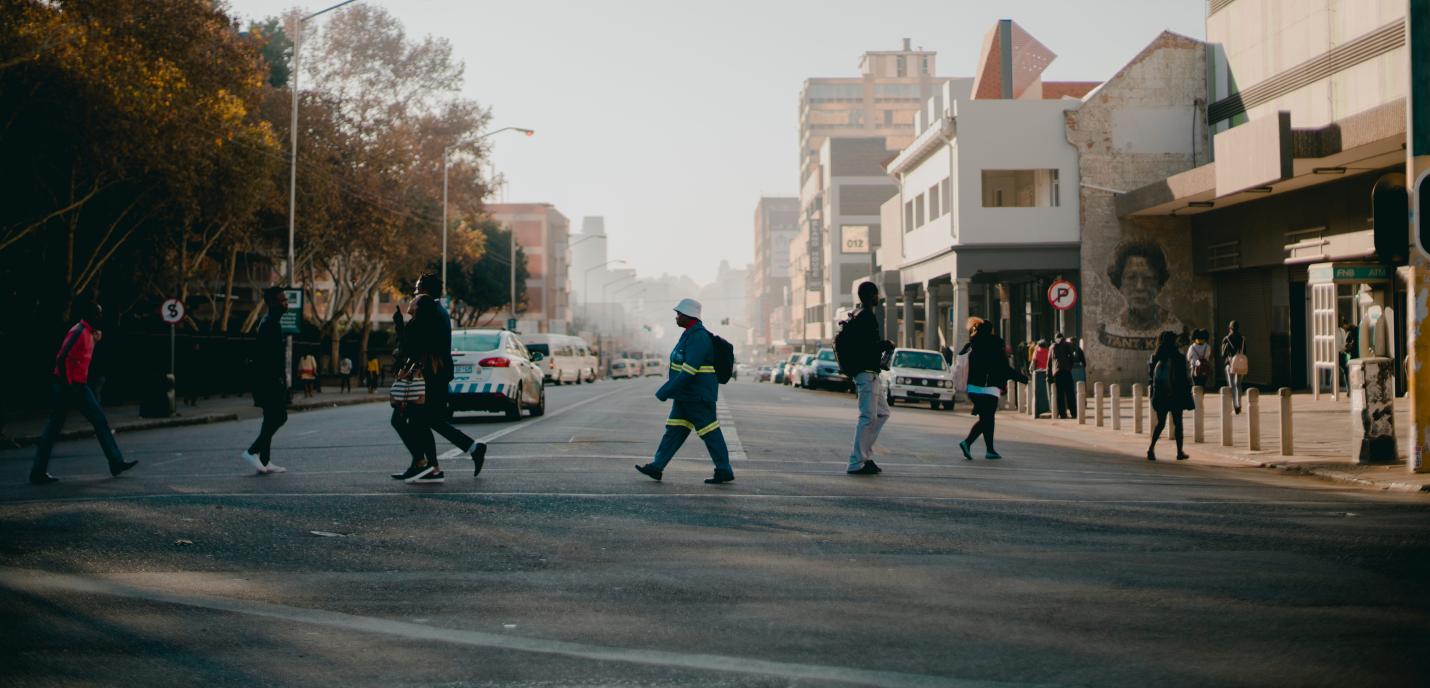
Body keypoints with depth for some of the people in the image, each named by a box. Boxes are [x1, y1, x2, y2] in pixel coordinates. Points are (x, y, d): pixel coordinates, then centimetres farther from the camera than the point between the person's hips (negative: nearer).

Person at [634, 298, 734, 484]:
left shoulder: (698, 338, -20)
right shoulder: (690, 334, 12)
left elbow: (688, 371, -26)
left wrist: (665, 391, -23)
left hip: (698, 397, -10)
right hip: (686, 396, 10)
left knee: (710, 433, -2)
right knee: (674, 430, 8)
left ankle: (724, 472, 6)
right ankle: (657, 467, 9)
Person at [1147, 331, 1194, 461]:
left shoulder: (1155, 357, 0)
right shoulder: (1178, 358, -10)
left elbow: (1151, 376, 4)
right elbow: (1183, 378, -8)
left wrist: (1152, 388, 12)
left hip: (1160, 395, 3)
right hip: (1176, 395, -3)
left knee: (1160, 423, 10)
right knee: (1177, 423, 9)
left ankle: (1152, 447, -10)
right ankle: (1179, 452, 14)